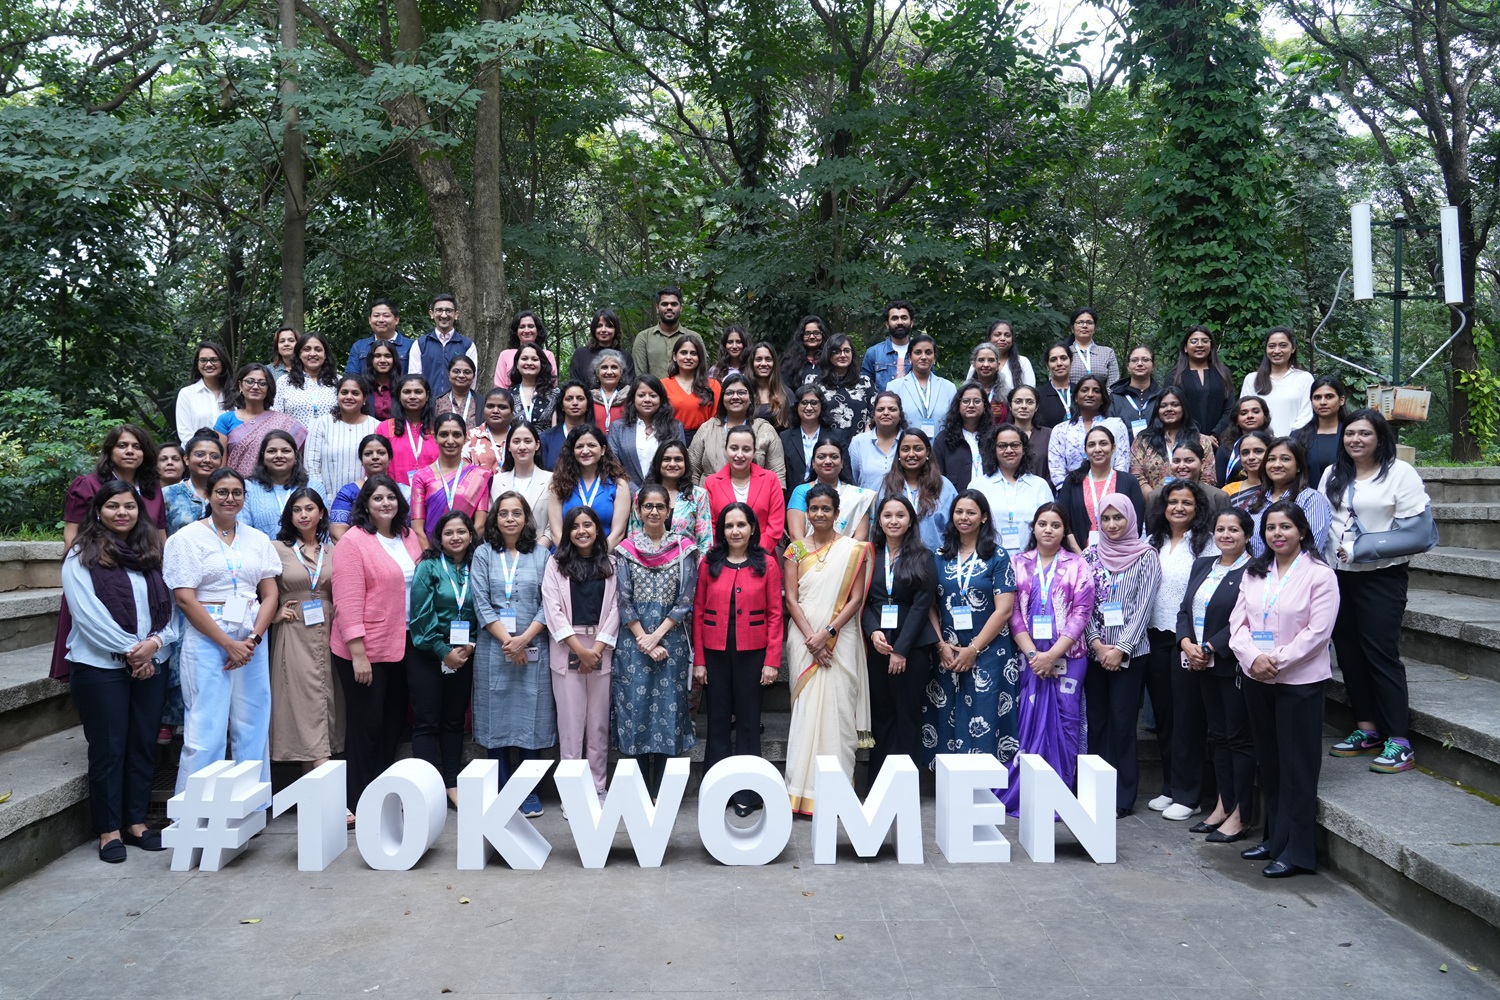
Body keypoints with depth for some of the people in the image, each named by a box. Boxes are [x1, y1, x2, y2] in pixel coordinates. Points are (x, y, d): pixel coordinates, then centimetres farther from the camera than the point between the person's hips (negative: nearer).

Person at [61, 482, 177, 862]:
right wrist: (129, 649, -14)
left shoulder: (153, 553, 11)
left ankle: (136, 822, 20)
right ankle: (109, 830, 12)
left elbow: (170, 603, 7)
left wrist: (156, 641, -10)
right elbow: (87, 612, -12)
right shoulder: (82, 556, -3)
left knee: (143, 744, 9)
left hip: (152, 664, 4)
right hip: (101, 666, -4)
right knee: (108, 748, 2)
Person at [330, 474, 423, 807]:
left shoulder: (408, 537, 8)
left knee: (393, 722, 15)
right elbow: (347, 601, -17)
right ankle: (360, 802, 16)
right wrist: (358, 654, -20)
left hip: (402, 645, 7)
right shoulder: (353, 541, -12)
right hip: (365, 650, -7)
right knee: (366, 725, 3)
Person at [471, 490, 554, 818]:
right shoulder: (483, 554, 6)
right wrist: (506, 640, -10)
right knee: (496, 717, 3)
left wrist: (524, 639, -11)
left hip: (533, 648, 0)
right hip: (493, 648, 0)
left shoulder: (541, 554, 7)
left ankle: (530, 791, 11)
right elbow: (481, 603, -1)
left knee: (530, 716, 2)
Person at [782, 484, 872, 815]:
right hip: (804, 639, 1)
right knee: (806, 709, 0)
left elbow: (856, 599, -2)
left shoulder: (854, 549, 3)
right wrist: (811, 638, -9)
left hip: (840, 640, -1)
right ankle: (805, 790, 5)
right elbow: (791, 599, 2)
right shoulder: (796, 550, 7)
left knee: (838, 709, -3)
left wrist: (827, 633, -12)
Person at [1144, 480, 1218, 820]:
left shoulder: (1206, 543, -6)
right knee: (1163, 714, 12)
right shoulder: (1153, 542, 11)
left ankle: (1187, 795, 9)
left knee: (1188, 715, 0)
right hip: (1156, 636, 6)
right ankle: (1169, 787, 23)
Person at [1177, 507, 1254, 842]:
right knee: (1218, 735, 14)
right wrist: (1187, 644, -6)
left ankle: (1240, 816, 8)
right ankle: (1223, 805, 23)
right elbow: (1185, 609, 10)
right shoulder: (1202, 566, 13)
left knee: (1239, 737, 1)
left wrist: (1209, 649, -16)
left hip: (1234, 666, -7)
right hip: (1204, 666, 7)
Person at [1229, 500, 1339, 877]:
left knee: (1297, 767, 0)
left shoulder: (1319, 574, -8)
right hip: (1256, 679, 6)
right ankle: (1275, 838, 26)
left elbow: (1317, 632, -14)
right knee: (1269, 762, 14)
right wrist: (1253, 658, -11)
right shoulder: (1254, 573, 10)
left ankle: (1297, 851, 7)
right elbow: (1238, 623, 6)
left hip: (1300, 682, -6)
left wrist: (1276, 661, -17)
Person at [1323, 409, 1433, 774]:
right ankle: (1367, 729, 22)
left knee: (1381, 654, -8)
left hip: (1381, 577, -6)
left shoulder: (1400, 473, -7)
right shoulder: (1332, 475, 11)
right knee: (1349, 652, 10)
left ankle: (1399, 742, -1)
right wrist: (1334, 552, 0)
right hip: (1339, 576, 6)